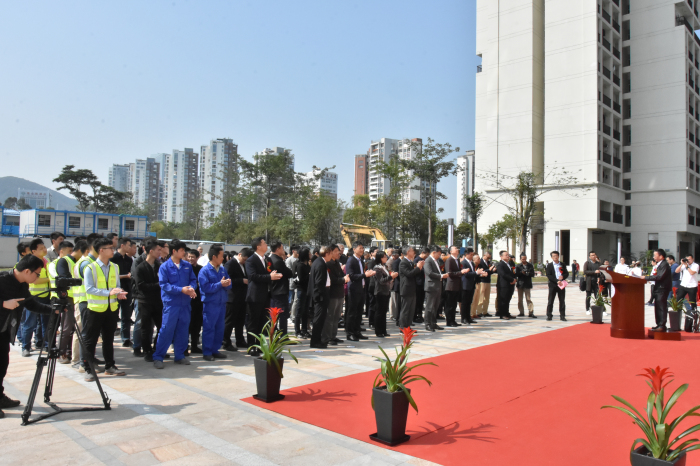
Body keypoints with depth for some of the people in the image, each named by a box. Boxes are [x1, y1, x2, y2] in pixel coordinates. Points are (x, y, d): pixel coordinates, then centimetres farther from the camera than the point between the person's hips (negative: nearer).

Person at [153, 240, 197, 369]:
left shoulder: (187, 265, 7)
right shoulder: (164, 267, -5)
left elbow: (193, 280, 10)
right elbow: (164, 285, -11)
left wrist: (191, 288, -12)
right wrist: (181, 289, -20)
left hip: (185, 303, 5)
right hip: (171, 303, -4)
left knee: (183, 330, 10)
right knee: (166, 330, -4)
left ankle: (179, 356, 22)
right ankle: (158, 357, 7)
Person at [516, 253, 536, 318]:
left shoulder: (530, 265, 5)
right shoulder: (518, 266, 4)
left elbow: (533, 274, -1)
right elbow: (516, 274, -6)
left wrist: (527, 273, -20)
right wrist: (521, 272, -22)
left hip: (527, 284, -1)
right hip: (520, 284, 1)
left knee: (528, 299, -5)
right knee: (520, 299, 6)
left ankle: (531, 313, -5)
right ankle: (521, 312, 16)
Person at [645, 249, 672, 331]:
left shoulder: (665, 265, -13)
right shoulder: (660, 264, 18)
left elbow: (659, 277, -21)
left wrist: (646, 277, -18)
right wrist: (648, 277, 2)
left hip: (662, 289, -10)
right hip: (659, 289, 10)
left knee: (661, 307, -9)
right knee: (657, 307, 13)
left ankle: (662, 326, -8)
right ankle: (659, 325, 19)